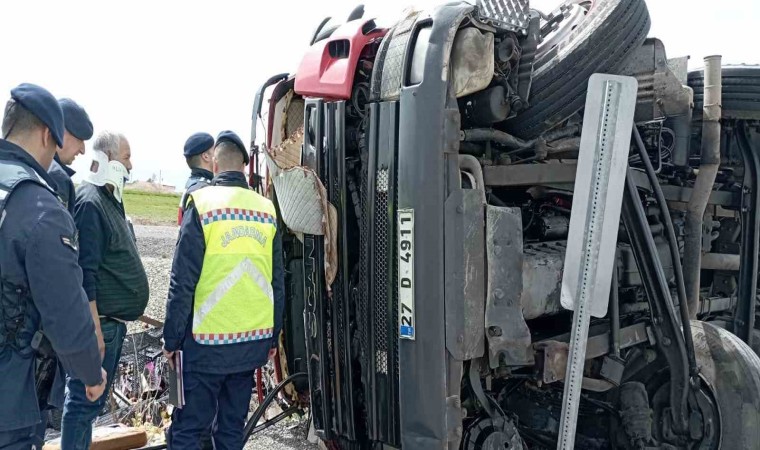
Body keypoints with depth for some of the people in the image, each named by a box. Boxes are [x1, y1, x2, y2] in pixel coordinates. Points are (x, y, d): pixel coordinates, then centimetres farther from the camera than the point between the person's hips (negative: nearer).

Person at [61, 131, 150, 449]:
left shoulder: (109, 200, 14)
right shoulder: (89, 202, -16)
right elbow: (84, 274, -22)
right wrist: (95, 328, -24)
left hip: (114, 321, 10)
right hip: (99, 323, -10)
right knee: (85, 400, -2)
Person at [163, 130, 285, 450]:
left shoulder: (202, 204, -7)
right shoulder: (267, 210, 5)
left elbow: (183, 281, -9)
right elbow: (277, 283, 9)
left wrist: (171, 339, 0)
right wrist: (273, 337, 18)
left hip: (208, 341, -4)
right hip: (254, 341, 5)